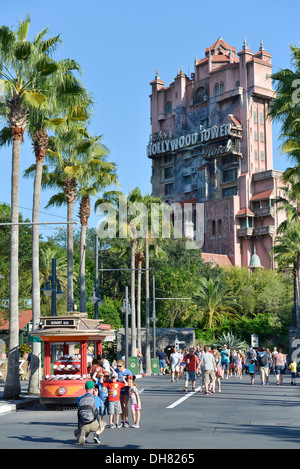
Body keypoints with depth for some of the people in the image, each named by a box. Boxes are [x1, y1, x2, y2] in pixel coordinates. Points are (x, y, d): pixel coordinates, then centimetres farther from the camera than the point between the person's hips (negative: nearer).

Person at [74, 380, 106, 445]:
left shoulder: (79, 398, 9)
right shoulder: (97, 398, 4)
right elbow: (101, 405, 29)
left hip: (82, 425, 0)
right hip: (93, 424, 0)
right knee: (103, 425, 34)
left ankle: (81, 433, -10)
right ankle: (96, 435, 0)